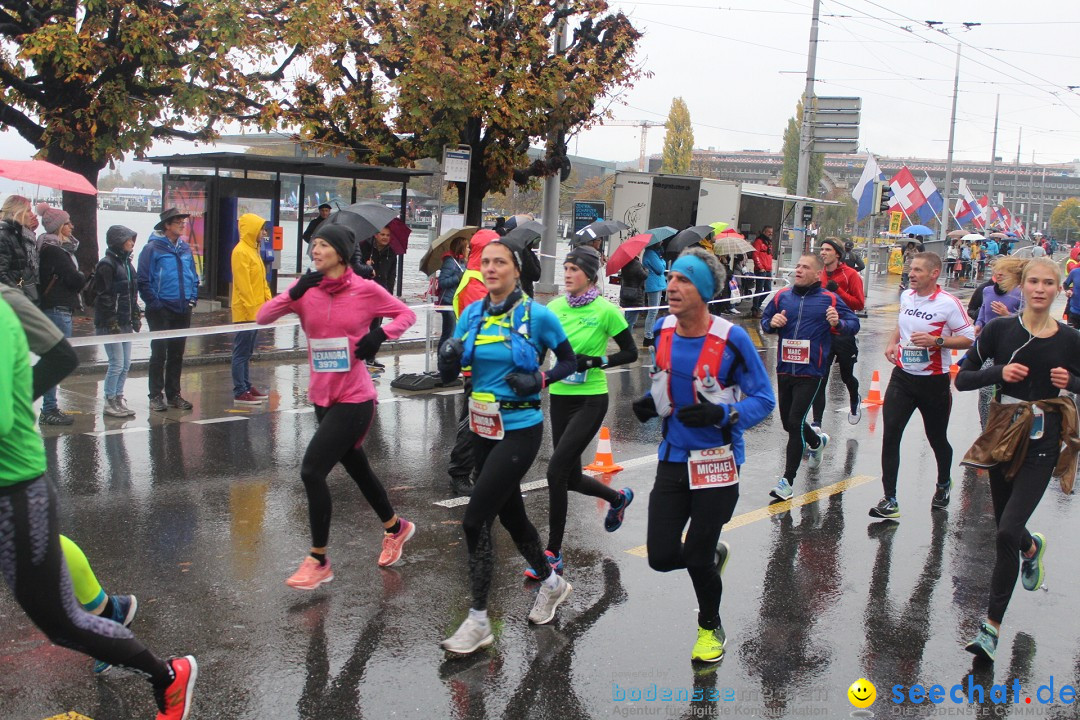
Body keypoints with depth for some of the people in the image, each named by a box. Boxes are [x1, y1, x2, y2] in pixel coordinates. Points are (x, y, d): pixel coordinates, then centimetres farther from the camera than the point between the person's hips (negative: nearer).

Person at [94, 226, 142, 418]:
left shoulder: (126, 263, 15)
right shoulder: (106, 265, -12)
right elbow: (105, 296, -16)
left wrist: (136, 317, 16)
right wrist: (112, 322, -18)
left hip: (125, 323, 9)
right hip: (110, 323, -9)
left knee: (126, 364, 9)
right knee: (117, 363, -7)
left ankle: (118, 399, 18)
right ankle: (110, 402, 3)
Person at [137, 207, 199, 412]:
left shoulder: (185, 248, 10)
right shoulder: (153, 248, -10)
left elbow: (193, 276, 18)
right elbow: (143, 280, -12)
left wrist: (192, 299, 7)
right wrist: (154, 303, -15)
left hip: (183, 311, 6)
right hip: (161, 311, -6)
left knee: (177, 354, 12)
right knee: (159, 353, -1)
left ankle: (174, 394, 21)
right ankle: (156, 396, 7)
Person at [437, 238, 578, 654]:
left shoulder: (537, 315, -10)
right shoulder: (473, 314, 4)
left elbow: (569, 361, 1)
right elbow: (449, 374, 6)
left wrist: (539, 379, -16)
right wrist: (449, 357, -16)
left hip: (520, 429, -6)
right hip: (483, 428, 7)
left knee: (475, 520, -11)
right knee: (510, 513, 19)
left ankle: (478, 622, 0)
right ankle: (551, 583, 43)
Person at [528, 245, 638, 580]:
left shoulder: (606, 310, -10)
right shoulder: (554, 307, 3)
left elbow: (631, 353, -3)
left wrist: (597, 361, -16)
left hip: (591, 400, -6)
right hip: (560, 397, 6)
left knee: (556, 470, -15)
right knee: (572, 477, 14)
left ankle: (553, 554, -2)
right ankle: (618, 498, 46)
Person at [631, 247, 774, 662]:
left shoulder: (731, 339, -18)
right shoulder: (663, 331, -1)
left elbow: (764, 399, -11)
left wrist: (722, 414, -27)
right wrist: (651, 405, -3)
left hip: (717, 464, -5)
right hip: (673, 459, 5)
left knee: (697, 559, 5)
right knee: (661, 556, 2)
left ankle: (710, 628, 36)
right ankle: (714, 554, 38)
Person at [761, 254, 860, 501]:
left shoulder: (830, 300, -4)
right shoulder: (782, 296, 6)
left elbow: (854, 323, 0)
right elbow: (764, 321, 16)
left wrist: (838, 324, -21)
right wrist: (772, 323, -7)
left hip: (811, 373, -5)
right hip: (784, 370, 5)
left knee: (795, 421, -10)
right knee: (788, 422, 16)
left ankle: (787, 480, 0)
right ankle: (817, 442, 50)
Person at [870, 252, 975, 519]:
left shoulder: (948, 303, -13)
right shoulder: (906, 296, 5)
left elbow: (968, 338, -10)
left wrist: (936, 341, -22)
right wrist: (892, 343, 5)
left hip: (934, 381, -4)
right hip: (902, 376, 4)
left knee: (937, 438, 12)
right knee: (890, 434, -9)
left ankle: (943, 483, 43)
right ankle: (889, 499, -5)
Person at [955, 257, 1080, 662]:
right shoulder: (1000, 330, -3)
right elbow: (962, 378, -1)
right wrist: (998, 372, -18)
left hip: (1042, 447, -2)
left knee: (1008, 532, -14)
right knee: (1007, 529, 17)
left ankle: (992, 625, -1)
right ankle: (1032, 546, 57)